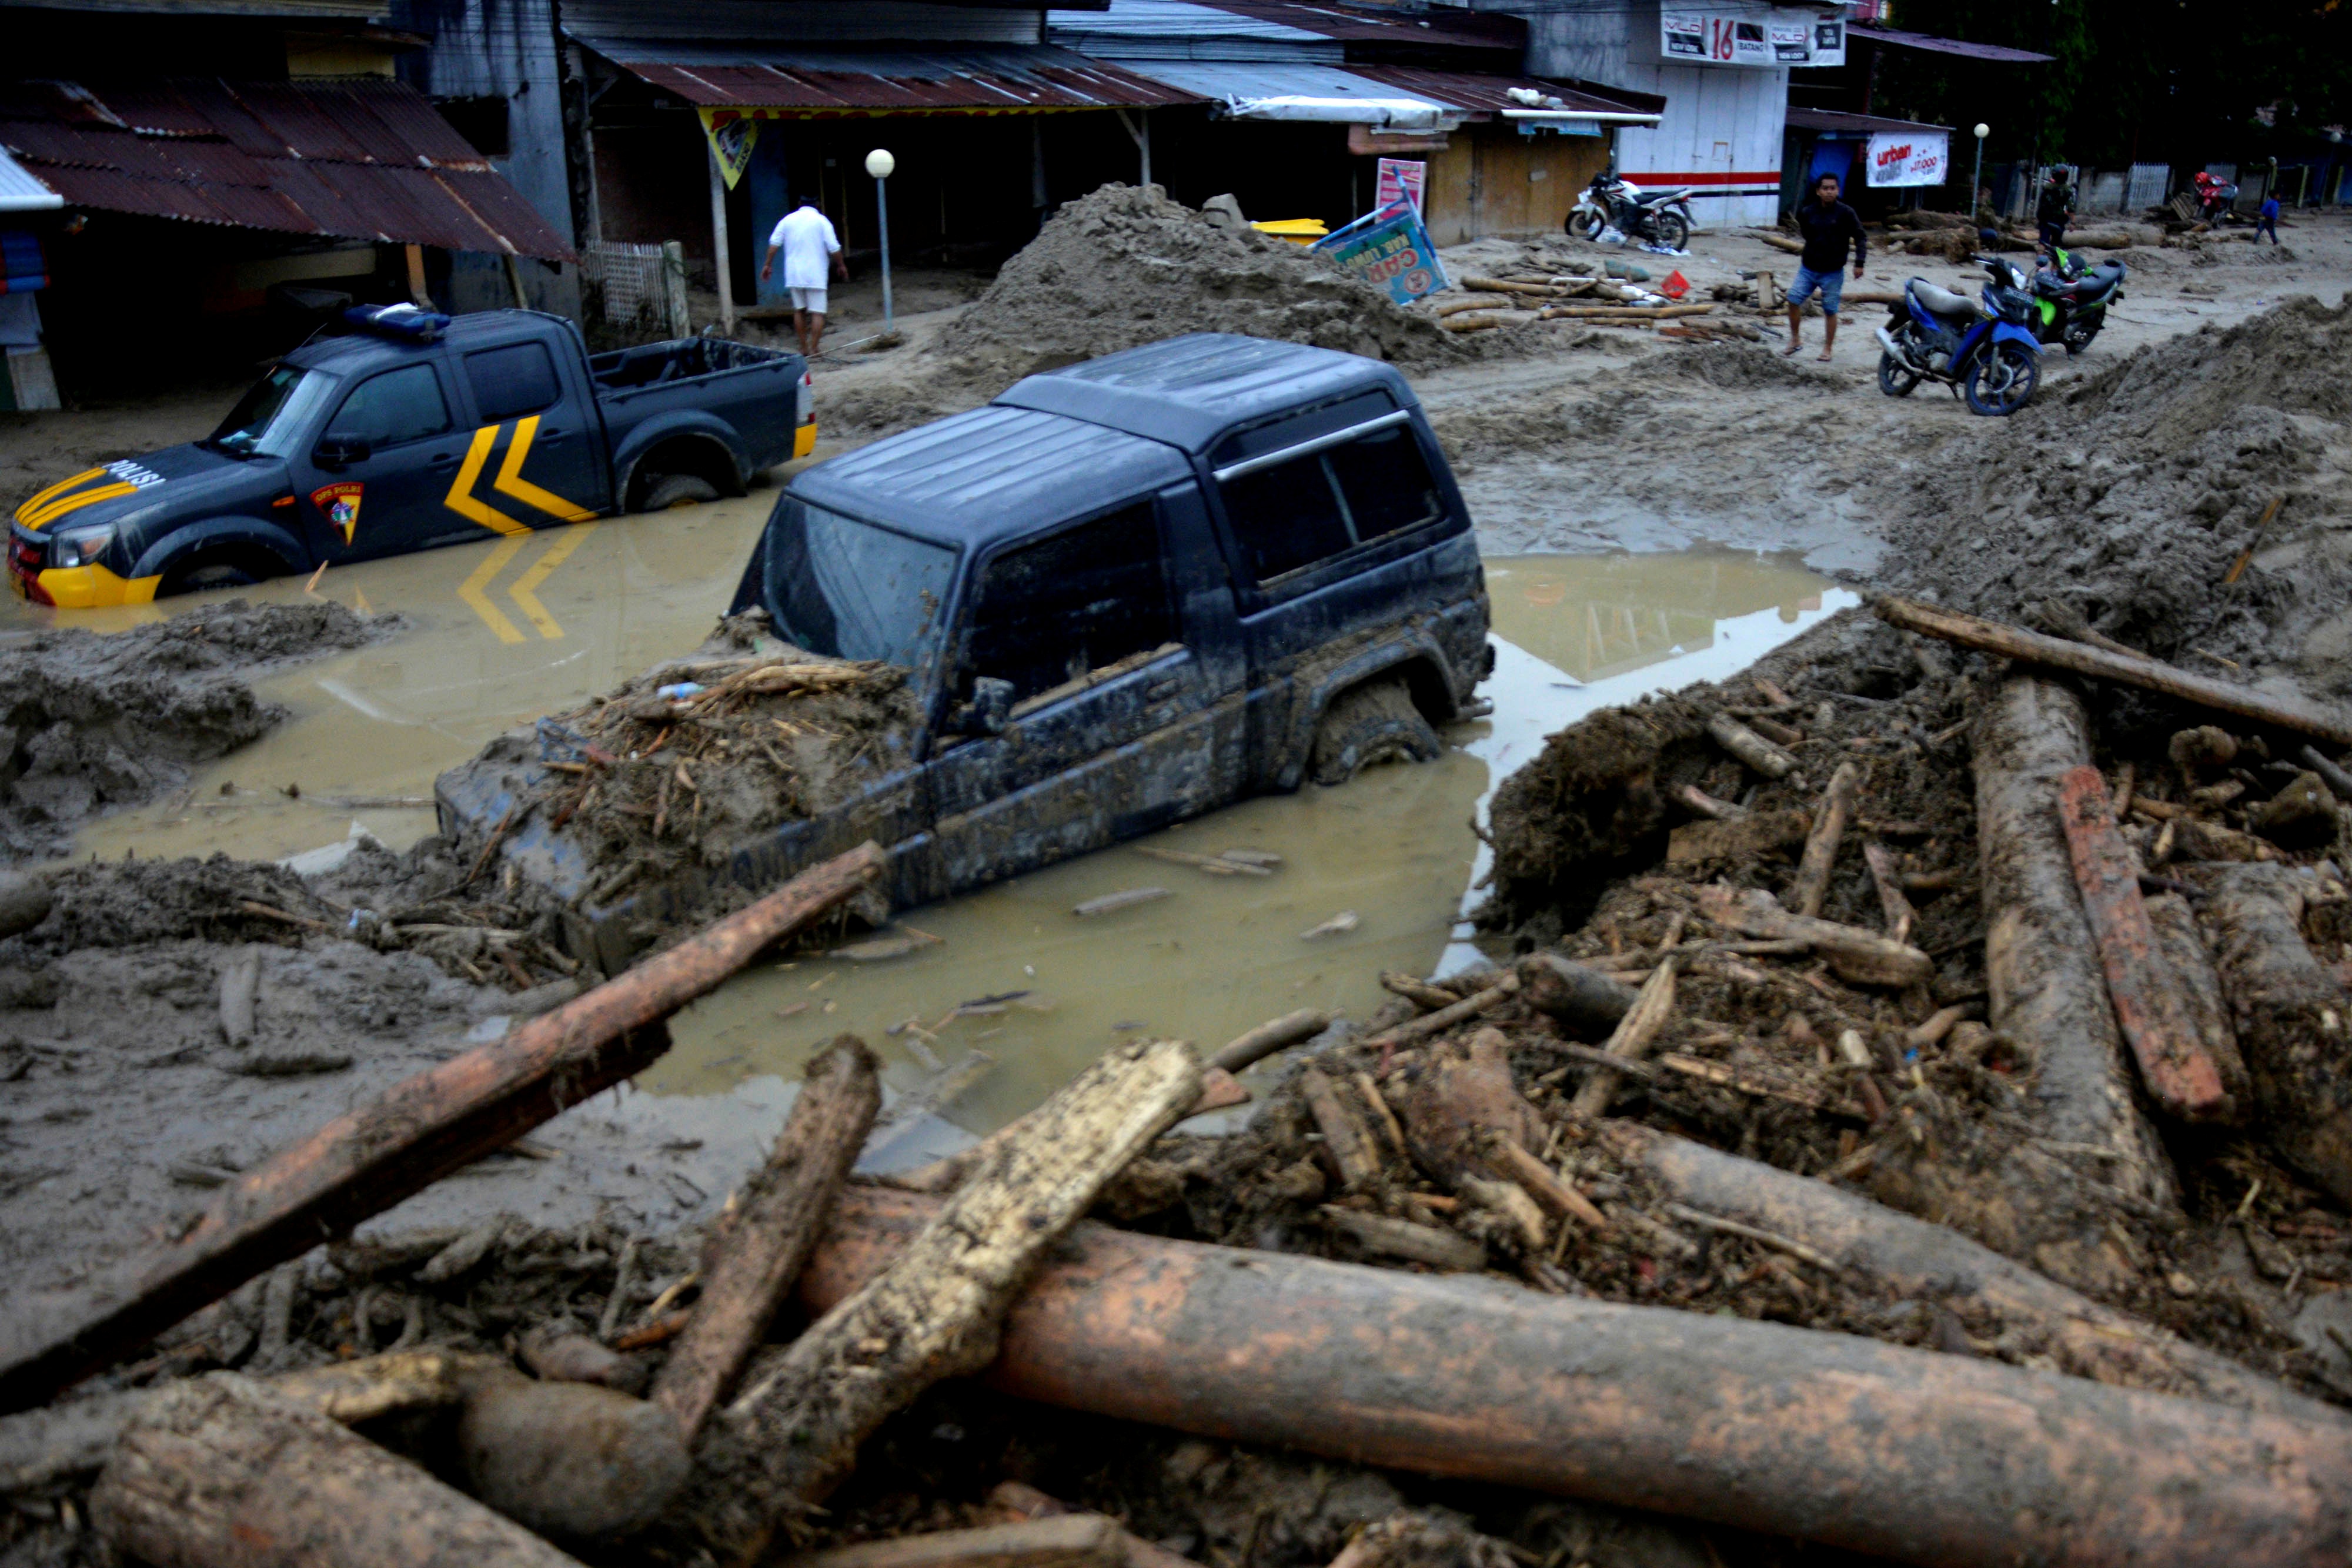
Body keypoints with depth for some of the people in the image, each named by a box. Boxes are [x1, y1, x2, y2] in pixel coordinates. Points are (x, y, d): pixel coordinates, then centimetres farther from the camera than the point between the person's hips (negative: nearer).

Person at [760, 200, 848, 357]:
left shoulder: (788, 219, 7)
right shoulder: (821, 221, -4)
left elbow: (774, 243, 4)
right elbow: (834, 248, -8)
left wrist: (768, 264, 11)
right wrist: (841, 265, 7)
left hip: (794, 275, 4)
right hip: (815, 276, -4)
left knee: (799, 310, 15)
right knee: (817, 313, -2)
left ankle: (804, 348, 17)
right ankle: (813, 350, -9)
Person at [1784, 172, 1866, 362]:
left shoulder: (1846, 213, -10)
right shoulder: (1807, 212, -1)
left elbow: (1860, 238, -4)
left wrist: (1859, 263, -11)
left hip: (1833, 273, -3)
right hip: (1808, 268, 3)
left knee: (1830, 310, 2)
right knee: (1793, 299, -7)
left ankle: (1827, 349, 13)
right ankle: (1796, 340, 10)